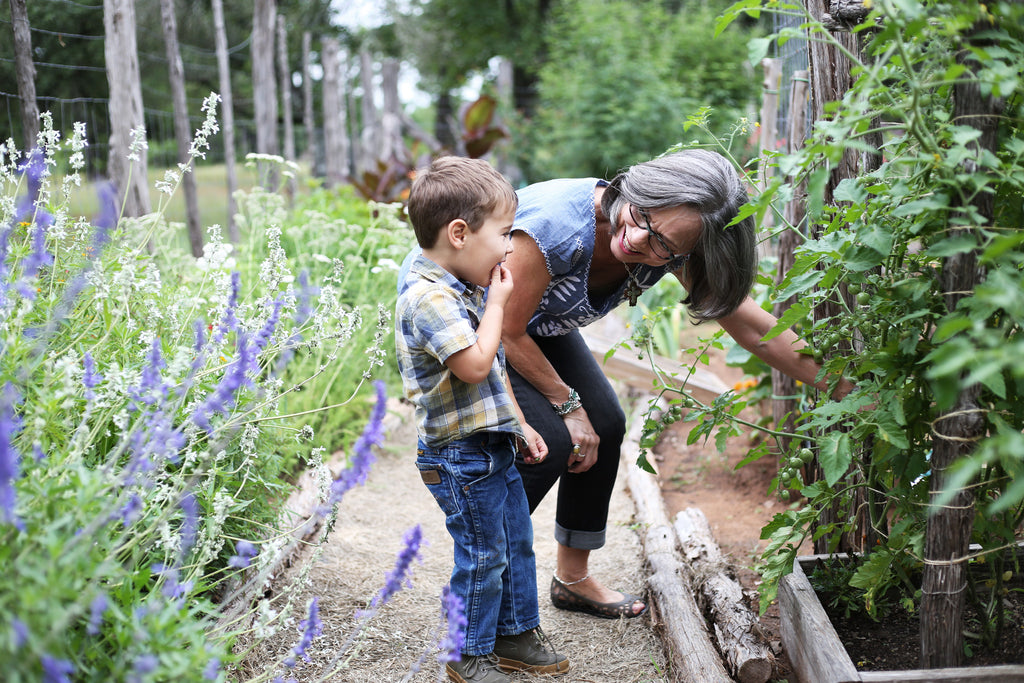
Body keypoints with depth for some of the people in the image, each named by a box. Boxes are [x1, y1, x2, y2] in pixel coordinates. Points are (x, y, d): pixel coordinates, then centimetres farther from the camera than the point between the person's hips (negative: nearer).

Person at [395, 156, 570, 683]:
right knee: (483, 556, 1)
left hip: (494, 445, 10)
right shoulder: (429, 295, -21)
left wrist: (519, 423, 20)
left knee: (517, 543, 18)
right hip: (459, 452, -9)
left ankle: (516, 633, 34)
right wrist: (497, 303, -18)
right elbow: (474, 365, -30)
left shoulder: (464, 288, 11)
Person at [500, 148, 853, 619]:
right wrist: (567, 404, -15)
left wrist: (847, 390, -20)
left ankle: (573, 578, 18)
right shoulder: (559, 225, -41)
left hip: (540, 324, 6)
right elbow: (507, 332, -27)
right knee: (547, 440, -18)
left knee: (604, 426, -1)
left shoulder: (672, 249, -24)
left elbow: (751, 325, -17)